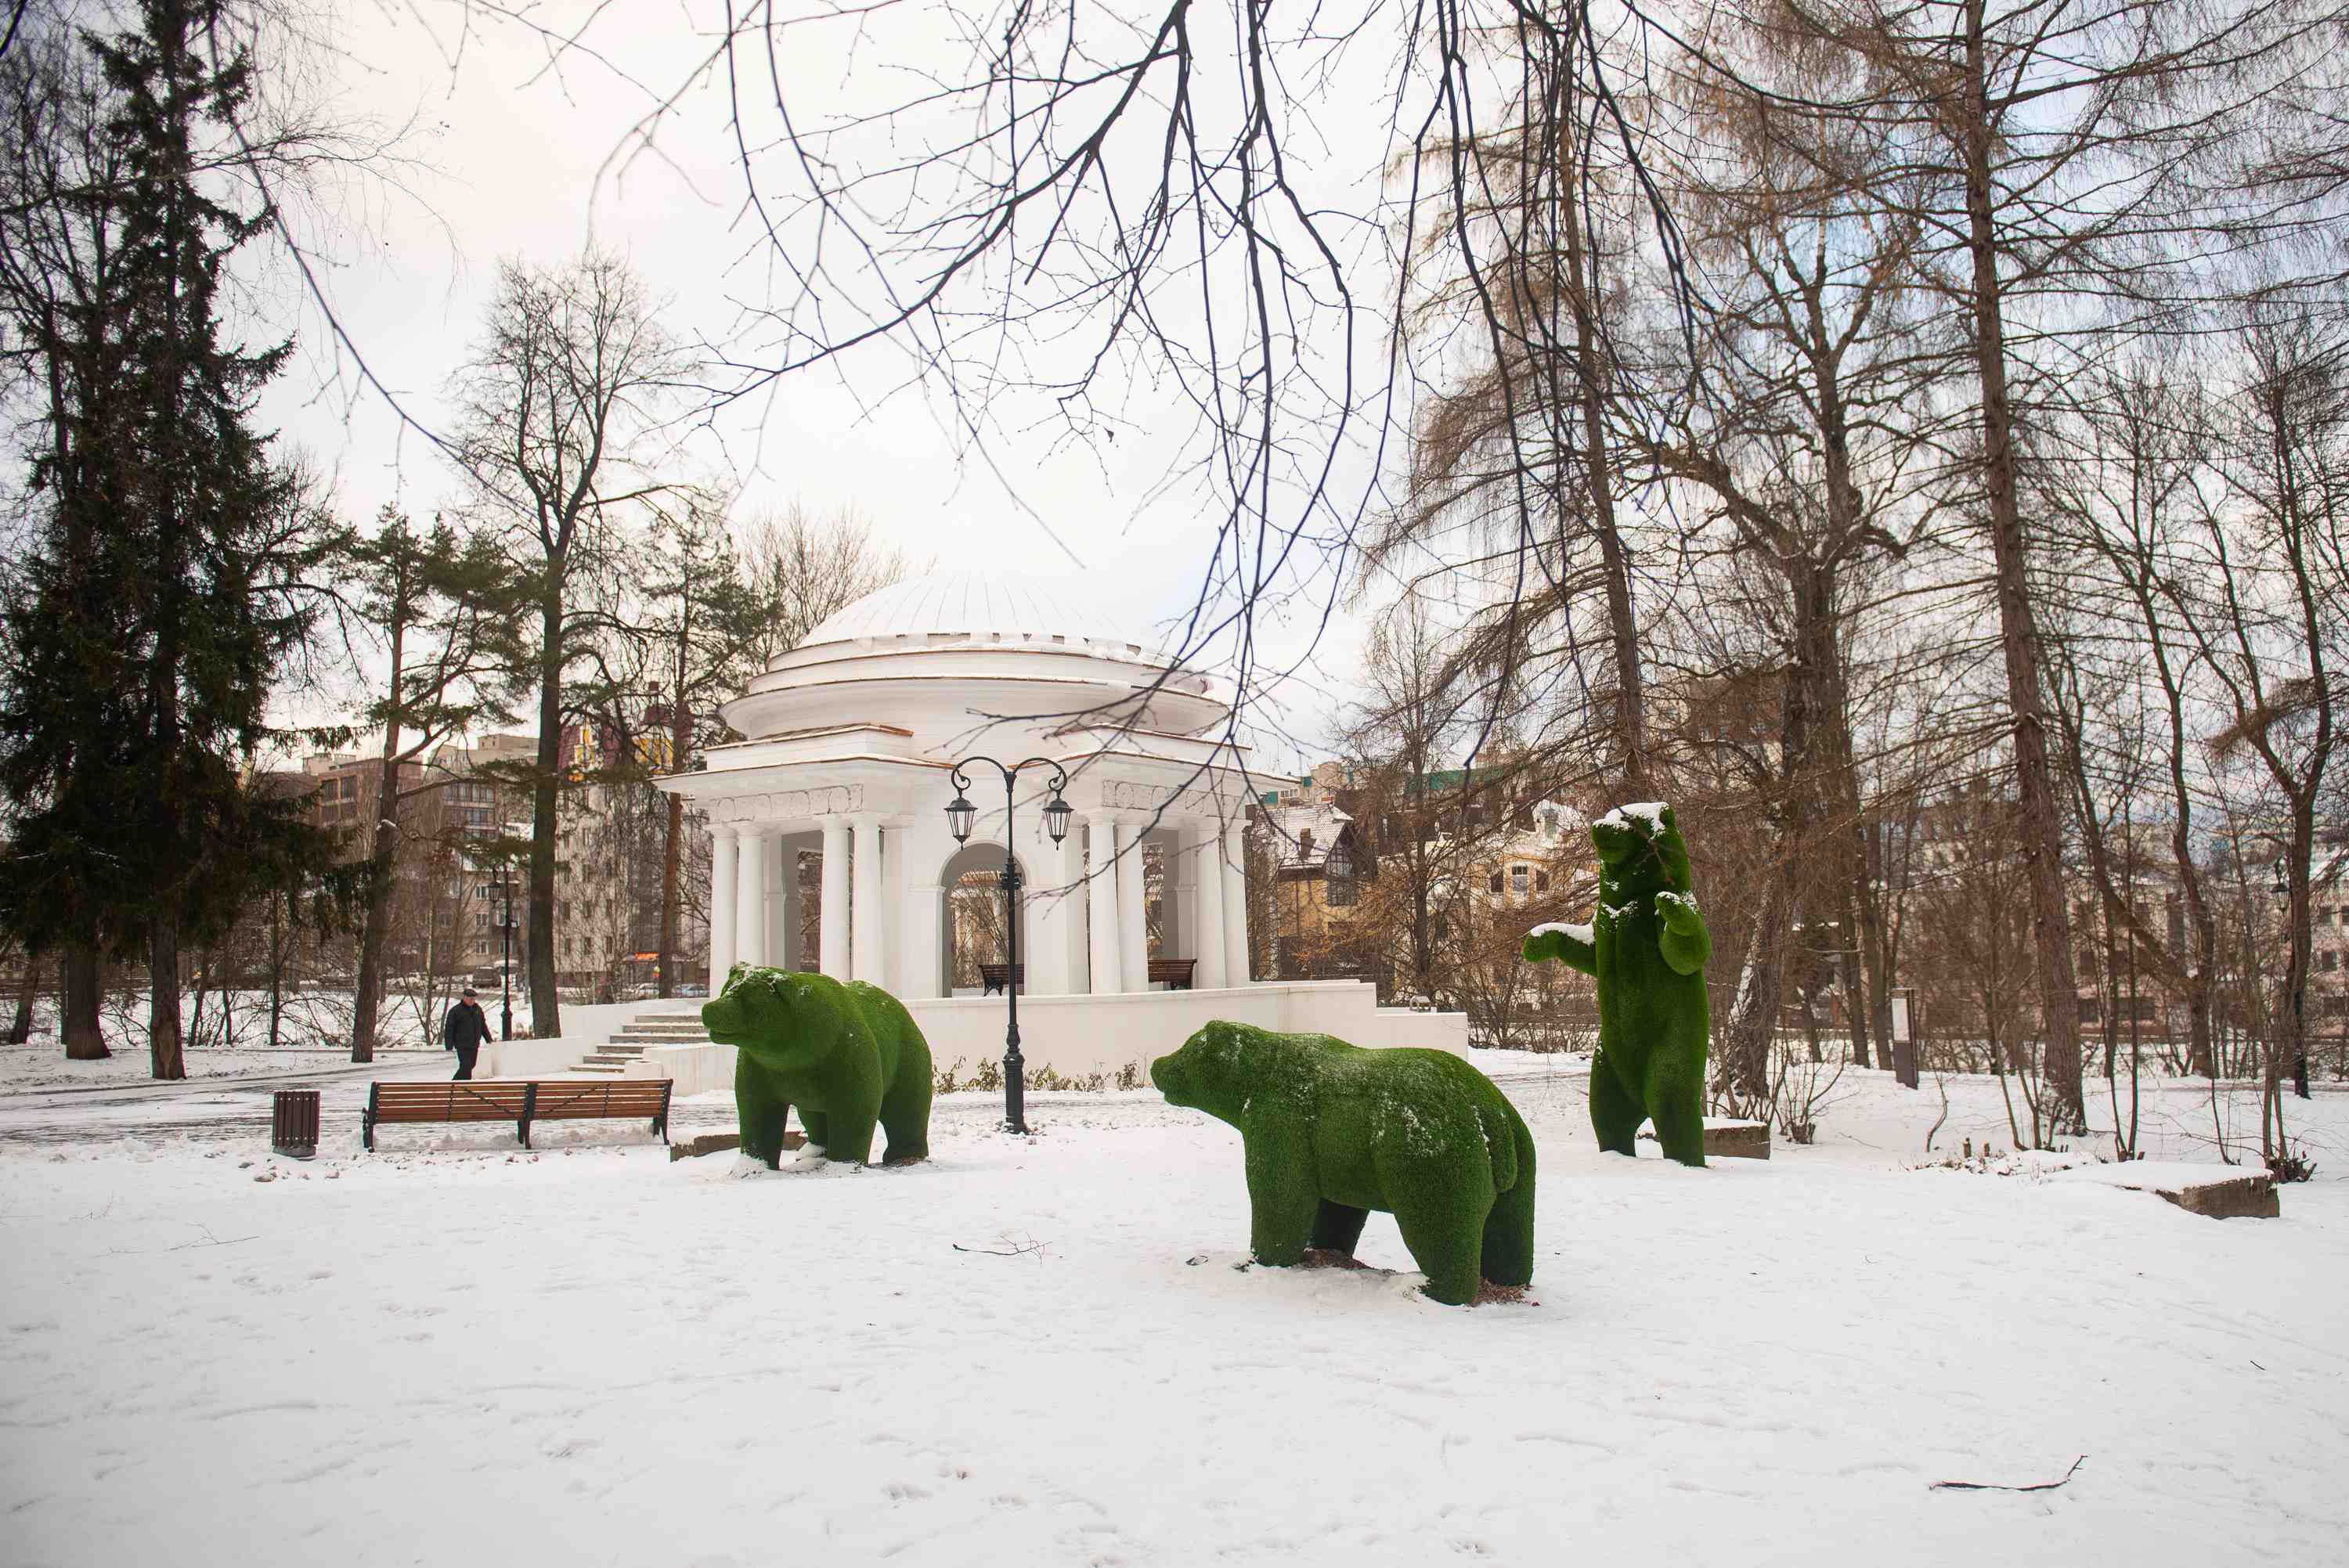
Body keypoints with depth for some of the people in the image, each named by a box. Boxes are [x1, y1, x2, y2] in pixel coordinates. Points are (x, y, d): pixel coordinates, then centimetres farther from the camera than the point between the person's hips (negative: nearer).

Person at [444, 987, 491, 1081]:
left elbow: (483, 1026, 23)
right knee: (466, 1067, -13)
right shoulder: (455, 1011, -6)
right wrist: (449, 1046, -11)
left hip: (475, 1045, 6)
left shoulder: (478, 1009, 12)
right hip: (462, 1046, -6)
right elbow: (449, 1029, -7)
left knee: (470, 1066, 9)